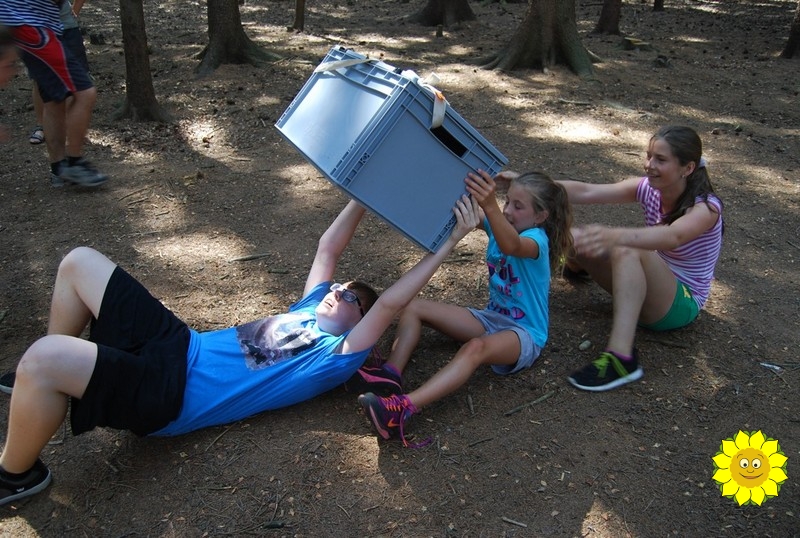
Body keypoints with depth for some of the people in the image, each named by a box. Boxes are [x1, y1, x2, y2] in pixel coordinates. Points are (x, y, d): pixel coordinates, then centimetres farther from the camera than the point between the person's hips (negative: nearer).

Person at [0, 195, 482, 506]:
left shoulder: (338, 357, -7)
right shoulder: (311, 309, 17)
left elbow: (390, 302, -17)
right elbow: (328, 250, 17)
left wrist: (449, 242, -19)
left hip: (171, 393, -9)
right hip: (179, 345, 9)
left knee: (43, 357, -30)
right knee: (79, 262, 7)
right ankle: (40, 383, 24)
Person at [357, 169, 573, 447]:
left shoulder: (537, 239, -18)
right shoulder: (500, 223, 5)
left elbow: (510, 246, -43)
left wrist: (490, 206, -61)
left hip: (525, 334, -8)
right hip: (492, 317, 8)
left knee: (476, 347, -42)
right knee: (414, 307, -4)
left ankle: (404, 408, -58)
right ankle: (389, 375, -25)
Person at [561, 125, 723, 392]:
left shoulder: (706, 208, -22)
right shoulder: (649, 189, -6)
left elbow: (673, 237, -45)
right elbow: (586, 192, -17)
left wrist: (615, 235, -63)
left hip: (681, 305, -6)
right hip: (648, 290, 6)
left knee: (627, 251, -36)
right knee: (575, 238, -13)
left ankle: (621, 358, -48)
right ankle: (581, 268, 26)